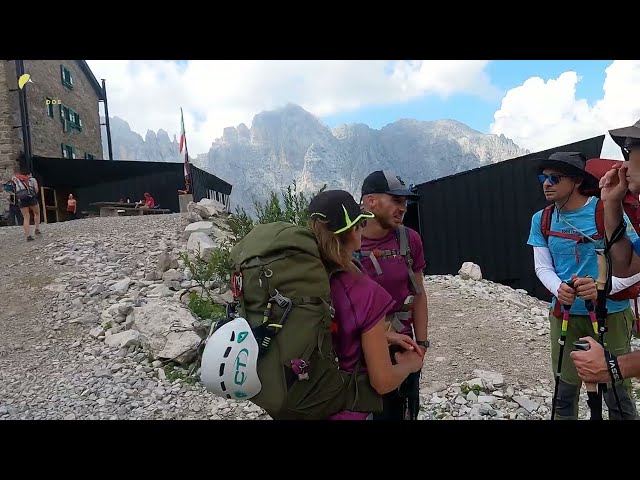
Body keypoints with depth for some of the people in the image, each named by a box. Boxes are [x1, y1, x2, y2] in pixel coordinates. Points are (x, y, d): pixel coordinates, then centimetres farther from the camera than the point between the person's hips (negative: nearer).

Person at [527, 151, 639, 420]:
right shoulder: (541, 220, 1)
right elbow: (542, 267, 1)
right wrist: (558, 288, -20)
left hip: (610, 315, -3)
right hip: (564, 315, 3)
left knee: (617, 394, 12)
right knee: (565, 390, 16)